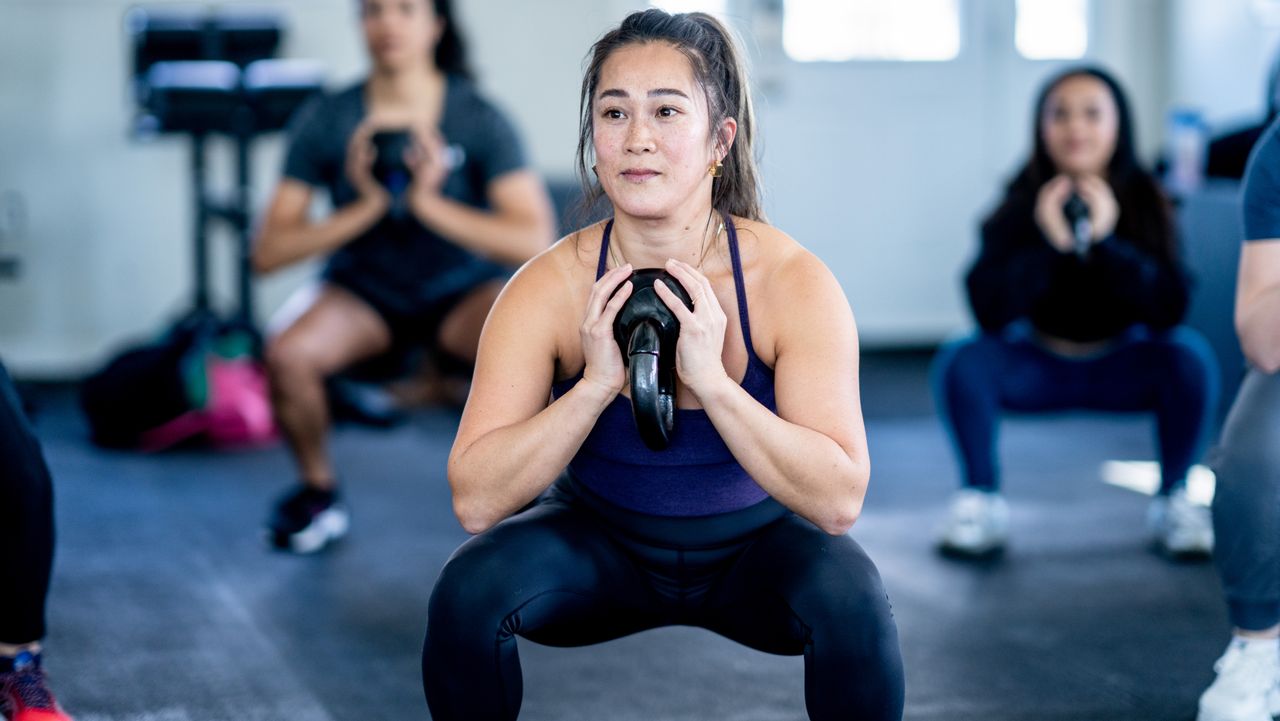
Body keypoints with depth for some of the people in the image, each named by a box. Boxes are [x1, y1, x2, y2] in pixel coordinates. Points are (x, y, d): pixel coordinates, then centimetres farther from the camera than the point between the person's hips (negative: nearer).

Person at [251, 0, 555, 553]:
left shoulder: (479, 120, -14)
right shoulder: (325, 121, -12)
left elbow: (535, 241, -23)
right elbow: (268, 252, -15)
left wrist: (428, 201, -31)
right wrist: (365, 207, -27)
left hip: (463, 292, -1)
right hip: (365, 293, 1)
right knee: (287, 356, -30)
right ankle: (318, 491, 0)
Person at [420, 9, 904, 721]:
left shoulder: (791, 280, -22)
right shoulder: (550, 288, -20)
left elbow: (839, 500, -29)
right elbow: (476, 499, -24)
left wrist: (709, 377, -38)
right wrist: (597, 383, -35)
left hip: (753, 548, -1)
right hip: (599, 542, 1)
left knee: (851, 594, -31)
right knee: (469, 590, -27)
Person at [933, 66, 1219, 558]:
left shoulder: (1144, 201, -15)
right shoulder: (1023, 207, -16)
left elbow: (1170, 310, -25)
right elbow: (988, 311, -25)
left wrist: (1105, 242, -35)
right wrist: (1050, 245, -36)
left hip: (1121, 368, 0)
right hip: (1038, 367, 0)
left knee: (1190, 356, -29)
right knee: (961, 360, -27)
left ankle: (1173, 501, -8)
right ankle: (982, 499, -6)